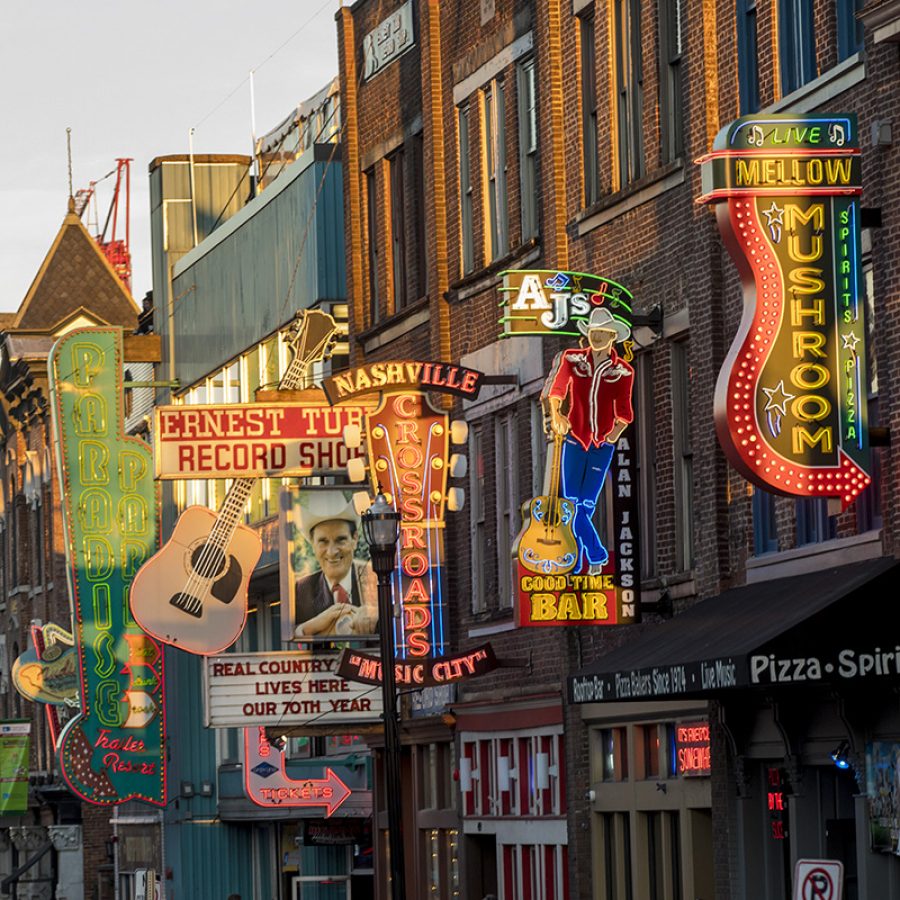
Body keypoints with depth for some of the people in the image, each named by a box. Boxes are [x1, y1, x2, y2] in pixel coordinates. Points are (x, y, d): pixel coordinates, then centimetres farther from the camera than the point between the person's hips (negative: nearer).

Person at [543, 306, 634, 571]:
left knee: (587, 504, 1)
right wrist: (556, 413, -23)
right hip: (574, 440, 0)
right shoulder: (572, 359, 1)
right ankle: (597, 554, 8)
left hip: (602, 444, 0)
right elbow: (556, 389, -7)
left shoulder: (623, 371, 1)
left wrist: (617, 431, -11)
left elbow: (624, 409, 4)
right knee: (570, 502, -5)